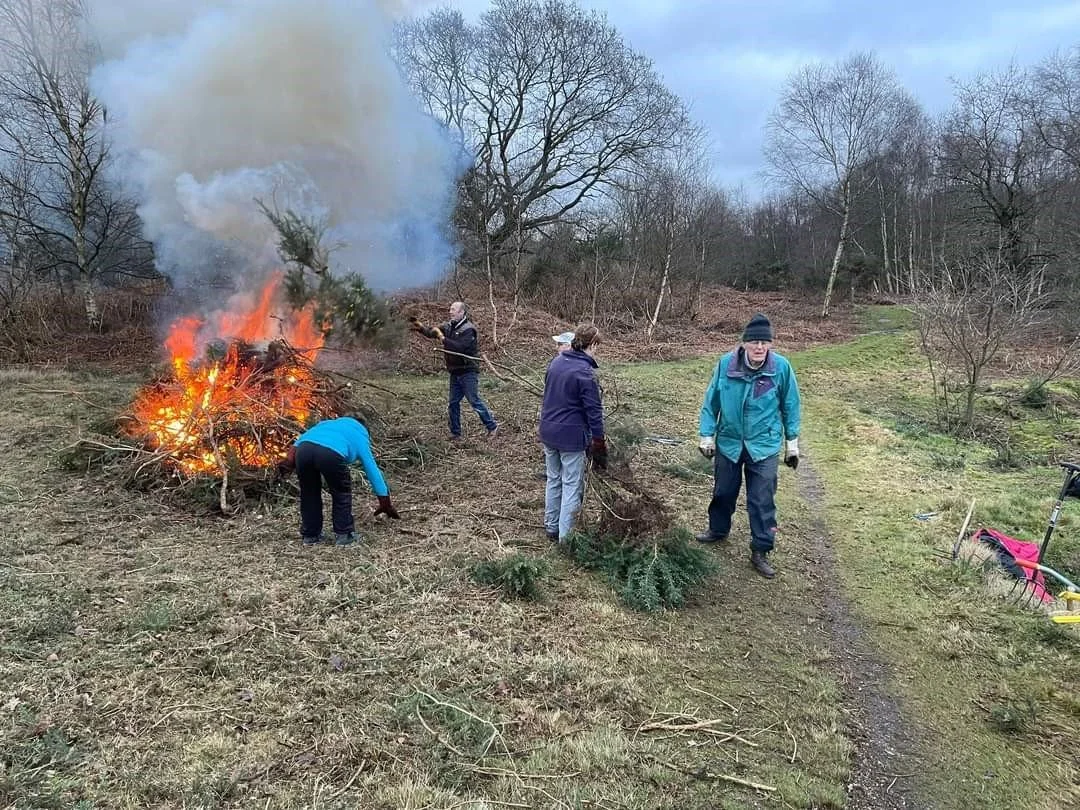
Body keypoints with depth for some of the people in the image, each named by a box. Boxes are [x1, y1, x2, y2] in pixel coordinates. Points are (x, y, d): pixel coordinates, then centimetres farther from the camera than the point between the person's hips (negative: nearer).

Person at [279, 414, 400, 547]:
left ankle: (310, 535, 32)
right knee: (341, 492, 23)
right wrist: (386, 504, 39)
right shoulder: (361, 437, 33)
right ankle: (343, 534, 24)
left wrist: (290, 458, 14)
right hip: (331, 453, -3)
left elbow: (303, 437, 26)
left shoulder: (328, 422, 42)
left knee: (309, 493, 26)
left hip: (304, 448, 3)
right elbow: (373, 470, 34)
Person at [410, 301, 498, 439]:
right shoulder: (449, 326, 8)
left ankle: (492, 427, 6)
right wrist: (420, 328, -12)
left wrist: (443, 338, -23)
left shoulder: (468, 329, -16)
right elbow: (432, 333, 6)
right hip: (455, 372, 8)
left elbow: (459, 347, -28)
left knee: (475, 401, -6)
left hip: (468, 372, -8)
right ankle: (455, 432, 21)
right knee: (453, 403, 11)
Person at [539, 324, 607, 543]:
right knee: (572, 486, 3)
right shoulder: (585, 372, -18)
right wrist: (598, 440, -7)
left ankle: (551, 527, 31)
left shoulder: (555, 361, 5)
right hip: (571, 435, -7)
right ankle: (566, 537, 7)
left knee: (553, 480, 19)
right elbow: (594, 410, -16)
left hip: (548, 431, 7)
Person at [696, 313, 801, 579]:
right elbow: (711, 402, -2)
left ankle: (760, 552, 18)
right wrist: (706, 435, -2)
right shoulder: (726, 364, -14)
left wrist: (792, 443, 3)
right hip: (729, 442, 2)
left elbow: (790, 406, -1)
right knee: (723, 491, 20)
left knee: (762, 501, 2)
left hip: (765, 446, -1)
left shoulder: (781, 367, -14)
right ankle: (718, 530, 45)